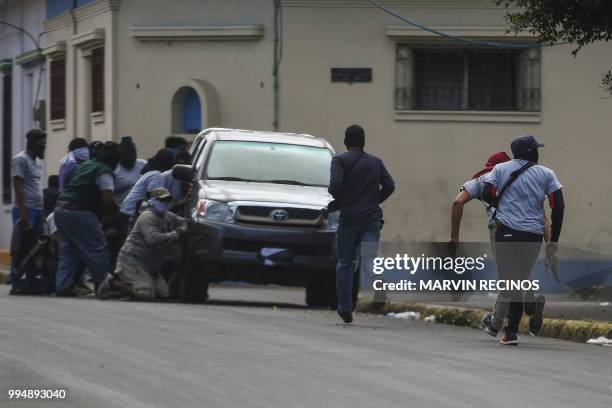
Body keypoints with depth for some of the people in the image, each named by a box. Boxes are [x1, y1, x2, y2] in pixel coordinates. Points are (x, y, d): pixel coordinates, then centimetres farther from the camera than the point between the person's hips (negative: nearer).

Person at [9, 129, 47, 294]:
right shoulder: (20, 160, -6)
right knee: (20, 249, -7)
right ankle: (16, 284, -6)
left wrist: (42, 211, 17)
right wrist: (23, 211, -20)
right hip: (25, 209, -8)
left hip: (37, 210, 8)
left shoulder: (37, 162, 20)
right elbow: (18, 186, -13)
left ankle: (32, 283, 10)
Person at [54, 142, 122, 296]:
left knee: (67, 250, 12)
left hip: (61, 209, 9)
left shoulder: (84, 166, 20)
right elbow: (108, 199, -18)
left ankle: (62, 286, 6)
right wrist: (116, 210, 2)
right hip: (79, 213, -9)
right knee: (97, 249, -3)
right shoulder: (104, 172, -7)